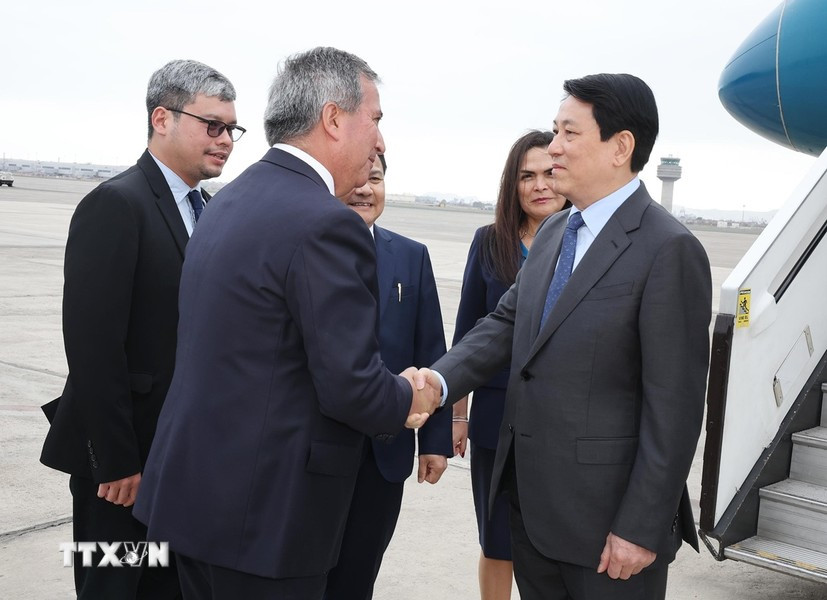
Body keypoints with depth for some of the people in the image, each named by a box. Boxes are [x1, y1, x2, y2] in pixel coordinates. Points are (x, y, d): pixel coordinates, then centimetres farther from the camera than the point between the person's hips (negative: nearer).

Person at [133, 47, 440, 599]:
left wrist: (392, 393, 8)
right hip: (264, 510, -9)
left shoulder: (230, 200, 8)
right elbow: (351, 384, -22)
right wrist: (409, 400, 0)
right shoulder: (326, 225, -20)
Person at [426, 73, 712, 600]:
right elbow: (508, 322, 8)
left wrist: (641, 528, -17)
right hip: (531, 499, 7)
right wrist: (441, 379, -9)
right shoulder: (554, 232, 9)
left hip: (605, 516, -7)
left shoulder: (669, 250, -16)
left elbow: (674, 406, -17)